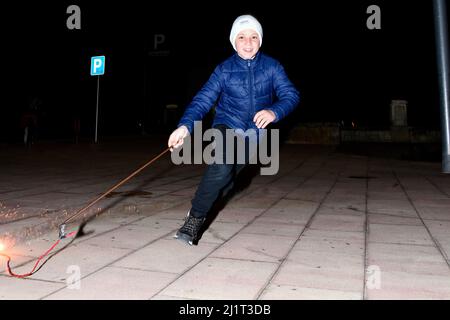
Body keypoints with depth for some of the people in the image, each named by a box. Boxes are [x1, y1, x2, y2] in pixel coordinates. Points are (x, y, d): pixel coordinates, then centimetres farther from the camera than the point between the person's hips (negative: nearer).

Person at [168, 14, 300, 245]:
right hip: (226, 126, -2)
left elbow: (291, 95, -11)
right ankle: (195, 216, -14)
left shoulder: (272, 67, -5)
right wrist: (185, 126, -33)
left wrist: (274, 112, -33)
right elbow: (202, 100, -16)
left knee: (226, 180, 7)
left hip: (252, 134, 2)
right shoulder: (224, 70, -8)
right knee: (221, 167, -30)